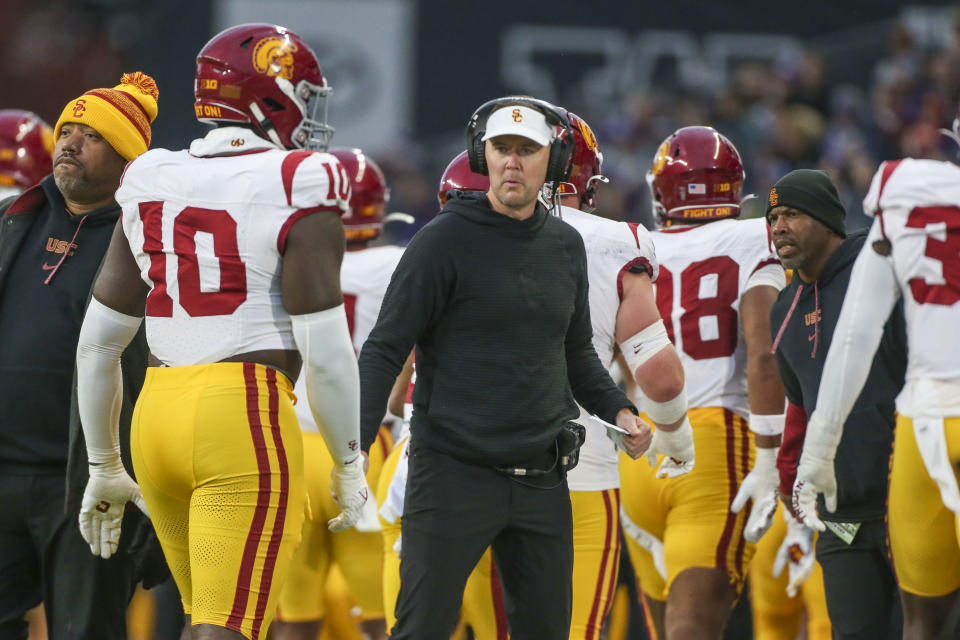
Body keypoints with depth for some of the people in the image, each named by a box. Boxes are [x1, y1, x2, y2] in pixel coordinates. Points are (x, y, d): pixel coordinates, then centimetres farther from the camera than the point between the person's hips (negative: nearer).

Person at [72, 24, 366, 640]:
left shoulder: (154, 188, 12)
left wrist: (104, 466, 22)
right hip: (248, 417, -6)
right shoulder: (299, 195, -6)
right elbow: (324, 351, -10)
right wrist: (349, 465, 2)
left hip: (158, 414, 7)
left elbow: (97, 341, 13)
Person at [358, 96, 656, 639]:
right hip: (454, 471, -5)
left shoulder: (566, 247, 12)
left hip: (542, 481, 5)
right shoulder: (445, 241, -6)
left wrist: (618, 410, 9)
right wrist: (356, 443, -17)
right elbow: (385, 350, -6)